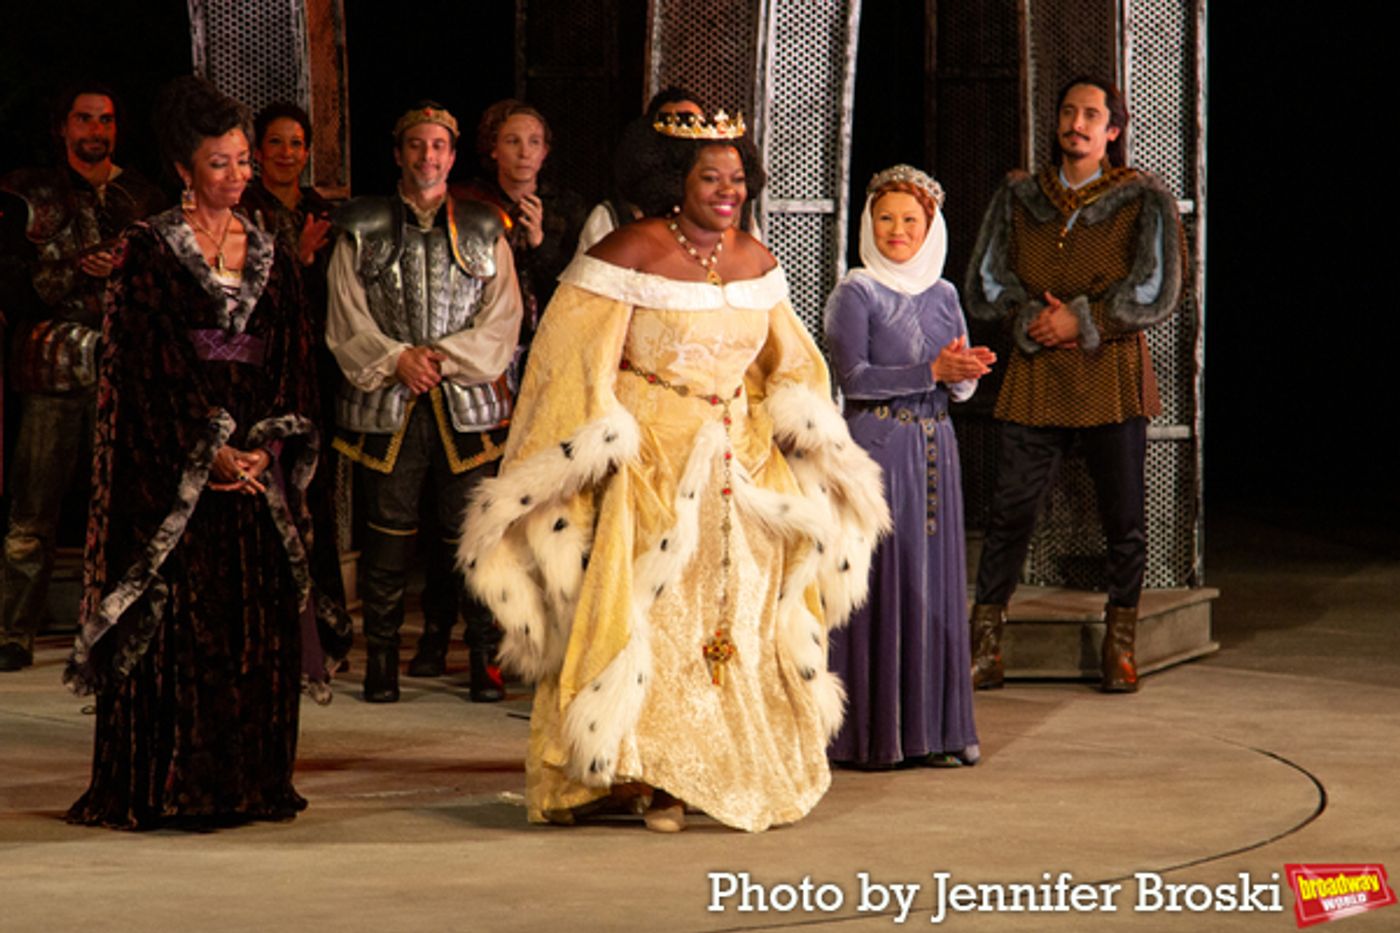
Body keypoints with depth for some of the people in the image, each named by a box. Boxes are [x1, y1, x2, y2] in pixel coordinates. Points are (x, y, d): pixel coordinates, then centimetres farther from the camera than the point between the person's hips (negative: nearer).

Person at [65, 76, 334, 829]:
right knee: (176, 618, -7)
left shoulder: (269, 254, 13)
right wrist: (211, 451, -16)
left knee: (259, 622, 2)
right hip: (174, 463, -5)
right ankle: (163, 788, -4)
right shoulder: (149, 250, -2)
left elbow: (293, 362, 7)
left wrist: (264, 447, -8)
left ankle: (248, 781, 8)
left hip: (259, 457, 5)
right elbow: (152, 364, -9)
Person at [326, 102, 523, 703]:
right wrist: (398, 359, -10)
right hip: (387, 406, 0)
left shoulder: (485, 232, 10)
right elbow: (347, 320, 4)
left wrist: (443, 357, -8)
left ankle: (484, 655, 8)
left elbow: (502, 320, 4)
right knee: (389, 535, 0)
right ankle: (381, 657, 10)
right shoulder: (361, 230, 9)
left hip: (468, 406, 0)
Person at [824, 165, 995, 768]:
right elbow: (853, 377, -13)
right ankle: (873, 733, -1)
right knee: (878, 580, -5)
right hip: (874, 444, -5)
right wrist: (932, 371, -18)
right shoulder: (855, 294, -3)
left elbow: (964, 385, 12)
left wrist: (964, 372, -12)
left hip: (934, 448, 6)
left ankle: (932, 728, 11)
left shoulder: (942, 295, 12)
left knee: (935, 581, 5)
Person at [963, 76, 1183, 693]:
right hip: (1035, 382, 1)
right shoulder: (1018, 198, 10)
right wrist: (1035, 320, -10)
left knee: (1124, 519, 2)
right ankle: (984, 649, 6)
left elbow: (1157, 294, -6)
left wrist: (1081, 320, -12)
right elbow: (984, 286, 6)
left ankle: (1120, 648, 14)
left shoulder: (1144, 201, 2)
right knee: (1010, 511, -2)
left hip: (1113, 382, -1)